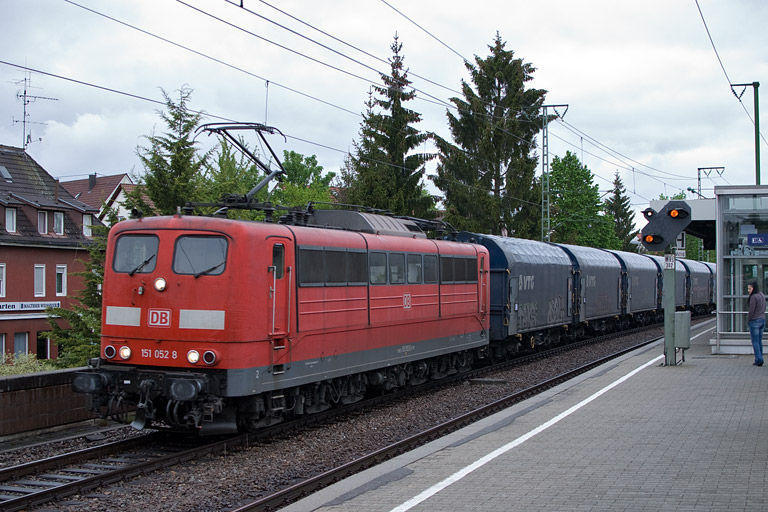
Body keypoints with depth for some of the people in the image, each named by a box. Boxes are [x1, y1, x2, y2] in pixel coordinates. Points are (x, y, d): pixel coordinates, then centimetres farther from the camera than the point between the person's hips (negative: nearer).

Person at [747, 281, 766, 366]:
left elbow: (751, 310, -18)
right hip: (762, 319, 8)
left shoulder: (753, 297, -17)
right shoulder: (762, 295, 10)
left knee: (755, 341, -2)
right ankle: (759, 359, 16)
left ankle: (759, 360, -4)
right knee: (759, 341, 13)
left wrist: (748, 320, -5)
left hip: (755, 321, -8)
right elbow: (763, 309, 15)